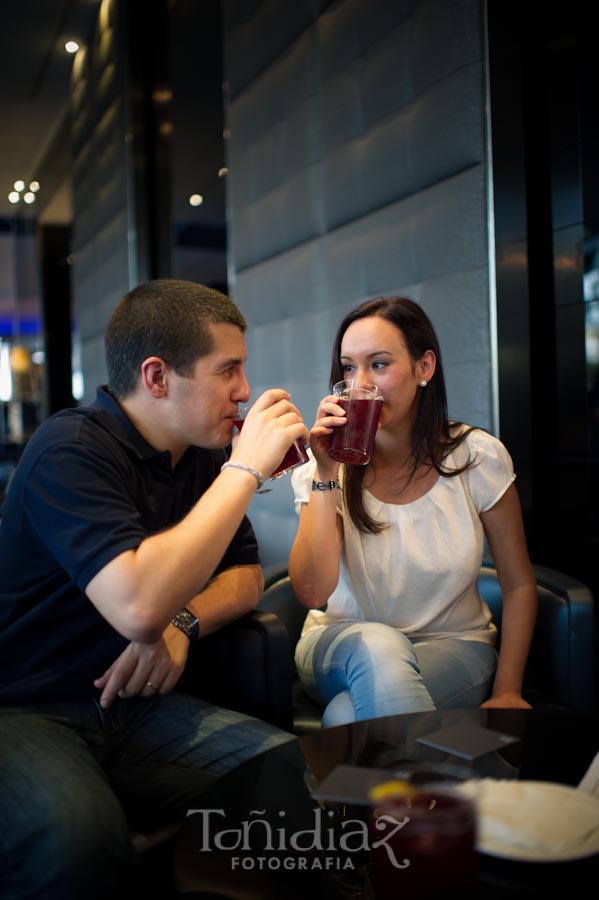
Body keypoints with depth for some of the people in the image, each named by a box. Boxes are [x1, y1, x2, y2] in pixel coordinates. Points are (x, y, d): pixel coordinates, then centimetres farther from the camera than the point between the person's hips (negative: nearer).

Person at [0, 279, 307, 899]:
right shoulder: (70, 449, -18)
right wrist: (245, 468, -24)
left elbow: (245, 576, 14)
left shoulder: (202, 456, 7)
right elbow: (138, 607, -32)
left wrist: (184, 622, -9)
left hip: (136, 704, 6)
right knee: (77, 840, -37)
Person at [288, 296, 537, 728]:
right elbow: (312, 593, -20)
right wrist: (327, 475, -23)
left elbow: (519, 584, 0)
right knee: (377, 645, -36)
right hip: (340, 649, 2)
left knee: (347, 717, -32)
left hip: (452, 646, -1)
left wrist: (507, 691, -9)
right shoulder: (325, 468, -7)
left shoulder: (477, 456, -8)